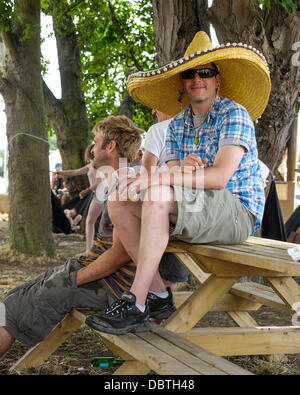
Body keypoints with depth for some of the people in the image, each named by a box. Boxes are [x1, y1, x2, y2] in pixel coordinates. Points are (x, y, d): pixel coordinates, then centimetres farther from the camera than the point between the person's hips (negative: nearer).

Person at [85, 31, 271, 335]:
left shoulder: (234, 114, -9)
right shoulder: (177, 124, 13)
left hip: (239, 212, -7)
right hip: (197, 214, 7)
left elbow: (220, 175, -23)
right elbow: (171, 175, 4)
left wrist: (157, 178, -30)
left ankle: (135, 304, -34)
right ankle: (158, 294, -10)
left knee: (157, 195, -31)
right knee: (118, 206, -7)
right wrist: (182, 169, -22)